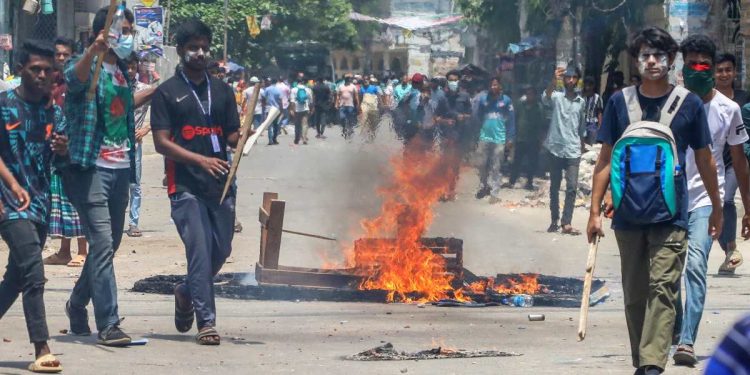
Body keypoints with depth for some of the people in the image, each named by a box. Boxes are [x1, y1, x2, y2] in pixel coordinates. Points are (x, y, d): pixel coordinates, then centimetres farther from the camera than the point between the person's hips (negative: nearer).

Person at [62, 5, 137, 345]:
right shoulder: (86, 65, -8)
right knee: (102, 244, -14)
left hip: (120, 168, 8)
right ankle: (108, 325, -15)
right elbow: (74, 78, -34)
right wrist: (95, 49, -49)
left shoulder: (122, 71, 16)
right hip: (92, 167, -8)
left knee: (109, 245, 15)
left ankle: (78, 305, 35)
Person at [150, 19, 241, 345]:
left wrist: (243, 138, -10)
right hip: (185, 186, -5)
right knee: (200, 250, -11)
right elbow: (161, 143, -6)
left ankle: (187, 293, 35)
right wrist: (201, 160, -18)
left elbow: (232, 136, 15)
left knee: (221, 250, 9)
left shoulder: (222, 91, 16)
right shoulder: (167, 93, 2)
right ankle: (206, 322, -9)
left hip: (220, 184, 5)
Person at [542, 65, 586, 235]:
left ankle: (566, 223, -13)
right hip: (555, 148, -2)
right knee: (554, 187, 7)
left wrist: (582, 146, 20)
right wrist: (554, 81, -44)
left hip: (573, 151, 2)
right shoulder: (557, 97, -1)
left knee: (572, 187, -10)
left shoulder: (581, 102, 11)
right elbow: (546, 98, -26)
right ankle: (554, 220, 17)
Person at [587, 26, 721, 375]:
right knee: (634, 294, 9)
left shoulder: (689, 103, 1)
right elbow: (606, 159, 7)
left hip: (670, 214, -2)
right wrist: (595, 210, 3)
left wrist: (717, 209, 14)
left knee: (662, 289, -12)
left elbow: (704, 160, 9)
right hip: (628, 215, 2)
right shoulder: (619, 102, 5)